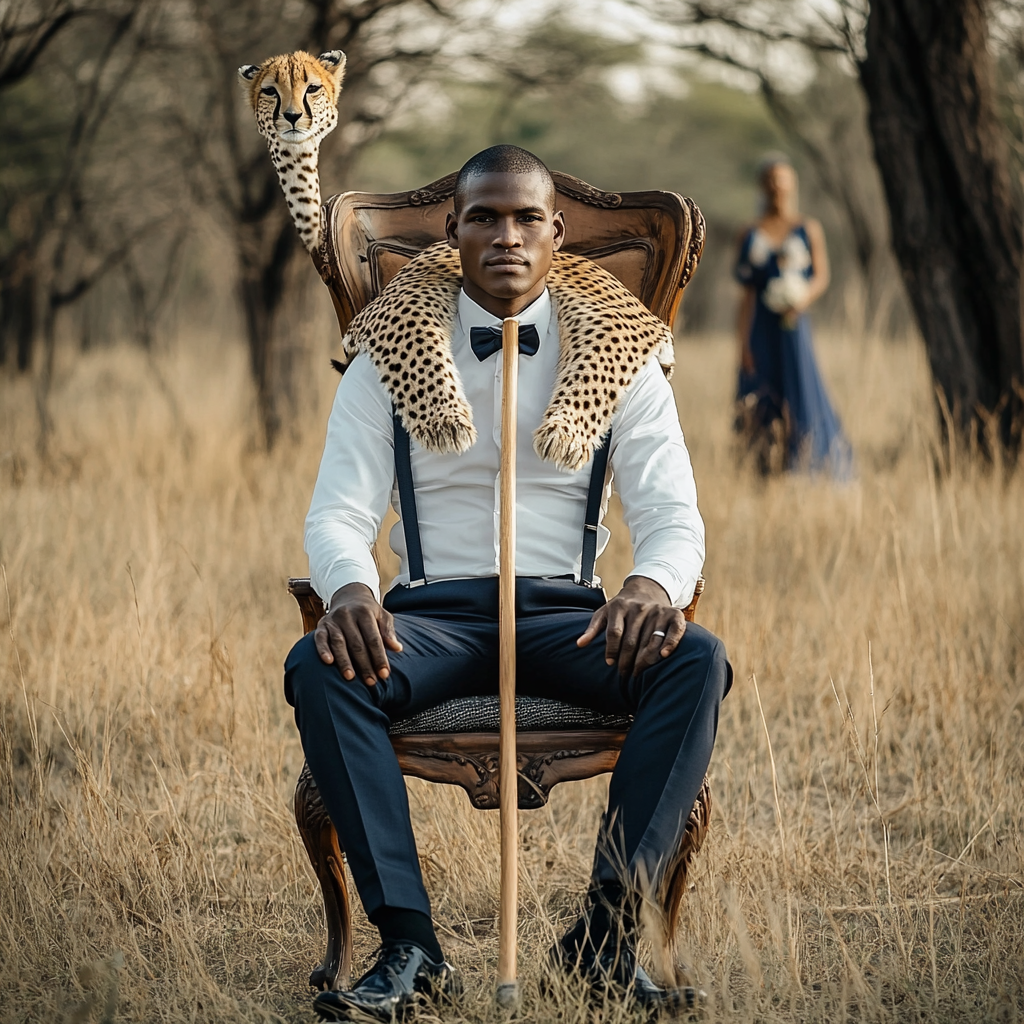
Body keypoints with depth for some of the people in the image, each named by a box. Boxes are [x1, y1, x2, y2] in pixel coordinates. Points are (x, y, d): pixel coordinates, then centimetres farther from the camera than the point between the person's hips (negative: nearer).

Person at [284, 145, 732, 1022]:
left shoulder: (618, 352, 9)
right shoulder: (389, 353, 8)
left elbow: (673, 514, 1)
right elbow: (338, 511, 1)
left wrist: (653, 583, -25)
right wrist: (349, 588, -25)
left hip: (567, 612, 0)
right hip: (435, 614, 0)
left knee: (699, 662, -30)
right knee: (319, 667, -32)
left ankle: (607, 931, -28)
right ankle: (408, 943, -32)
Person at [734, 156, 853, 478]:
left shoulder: (808, 229, 7)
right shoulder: (753, 235, 10)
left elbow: (822, 275, 2)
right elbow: (747, 293, 8)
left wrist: (804, 298, -20)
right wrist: (743, 341, 1)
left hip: (793, 323, -2)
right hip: (761, 328, 2)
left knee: (802, 395, -8)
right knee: (763, 406, 0)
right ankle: (767, 474, 4)